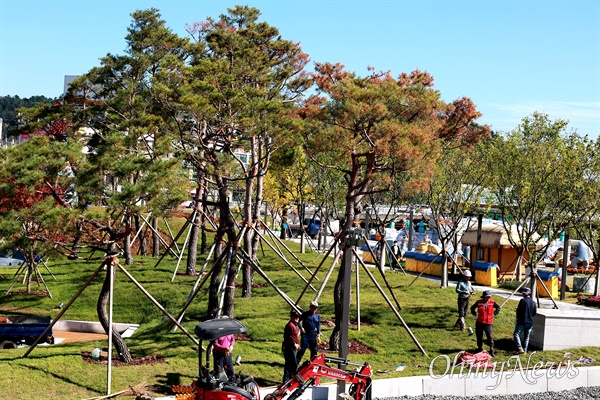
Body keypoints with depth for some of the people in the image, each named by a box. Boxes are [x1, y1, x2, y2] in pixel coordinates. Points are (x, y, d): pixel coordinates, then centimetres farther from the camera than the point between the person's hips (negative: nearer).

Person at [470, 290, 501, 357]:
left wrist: (494, 314, 5)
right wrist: (475, 314, 4)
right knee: (479, 336, 11)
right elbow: (472, 308, 14)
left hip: (488, 323, -1)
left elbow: (498, 308, 15)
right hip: (479, 323, 1)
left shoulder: (492, 302, -4)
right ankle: (480, 348, 28)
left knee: (490, 336, -6)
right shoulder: (479, 302, -4)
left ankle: (491, 350, 4)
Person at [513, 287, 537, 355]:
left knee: (516, 334, 1)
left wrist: (517, 319, 4)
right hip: (530, 322, 6)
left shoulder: (522, 300, -13)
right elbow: (535, 313, 11)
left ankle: (520, 349, -9)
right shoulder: (533, 302, 4)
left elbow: (518, 311, -11)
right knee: (526, 337, 13)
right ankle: (524, 350, 16)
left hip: (522, 322, -6)